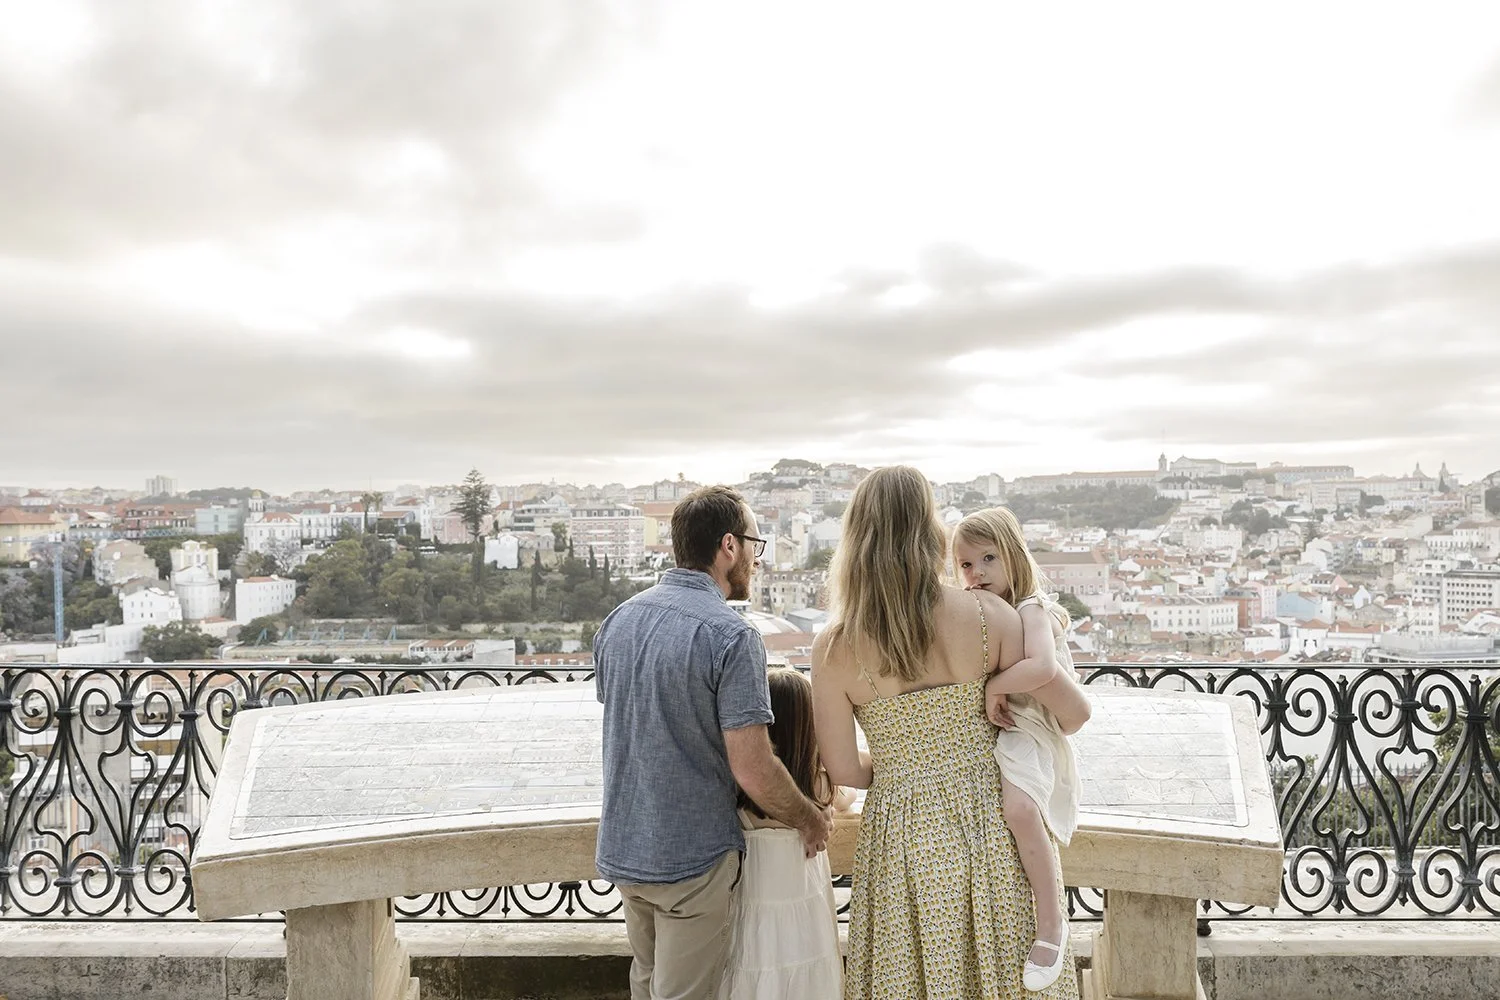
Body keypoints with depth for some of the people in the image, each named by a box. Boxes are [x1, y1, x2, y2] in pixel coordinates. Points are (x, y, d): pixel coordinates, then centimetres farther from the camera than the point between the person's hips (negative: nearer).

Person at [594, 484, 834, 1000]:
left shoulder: (617, 621, 1)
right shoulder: (731, 635, -22)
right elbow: (754, 772, -23)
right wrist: (811, 819, -3)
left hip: (623, 848, 7)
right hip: (692, 857, -7)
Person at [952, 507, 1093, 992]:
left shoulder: (1031, 611, -12)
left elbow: (1043, 668, -32)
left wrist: (995, 687, -21)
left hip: (1028, 733, -9)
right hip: (983, 735, 9)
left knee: (1018, 805, -34)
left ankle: (1051, 920, -21)